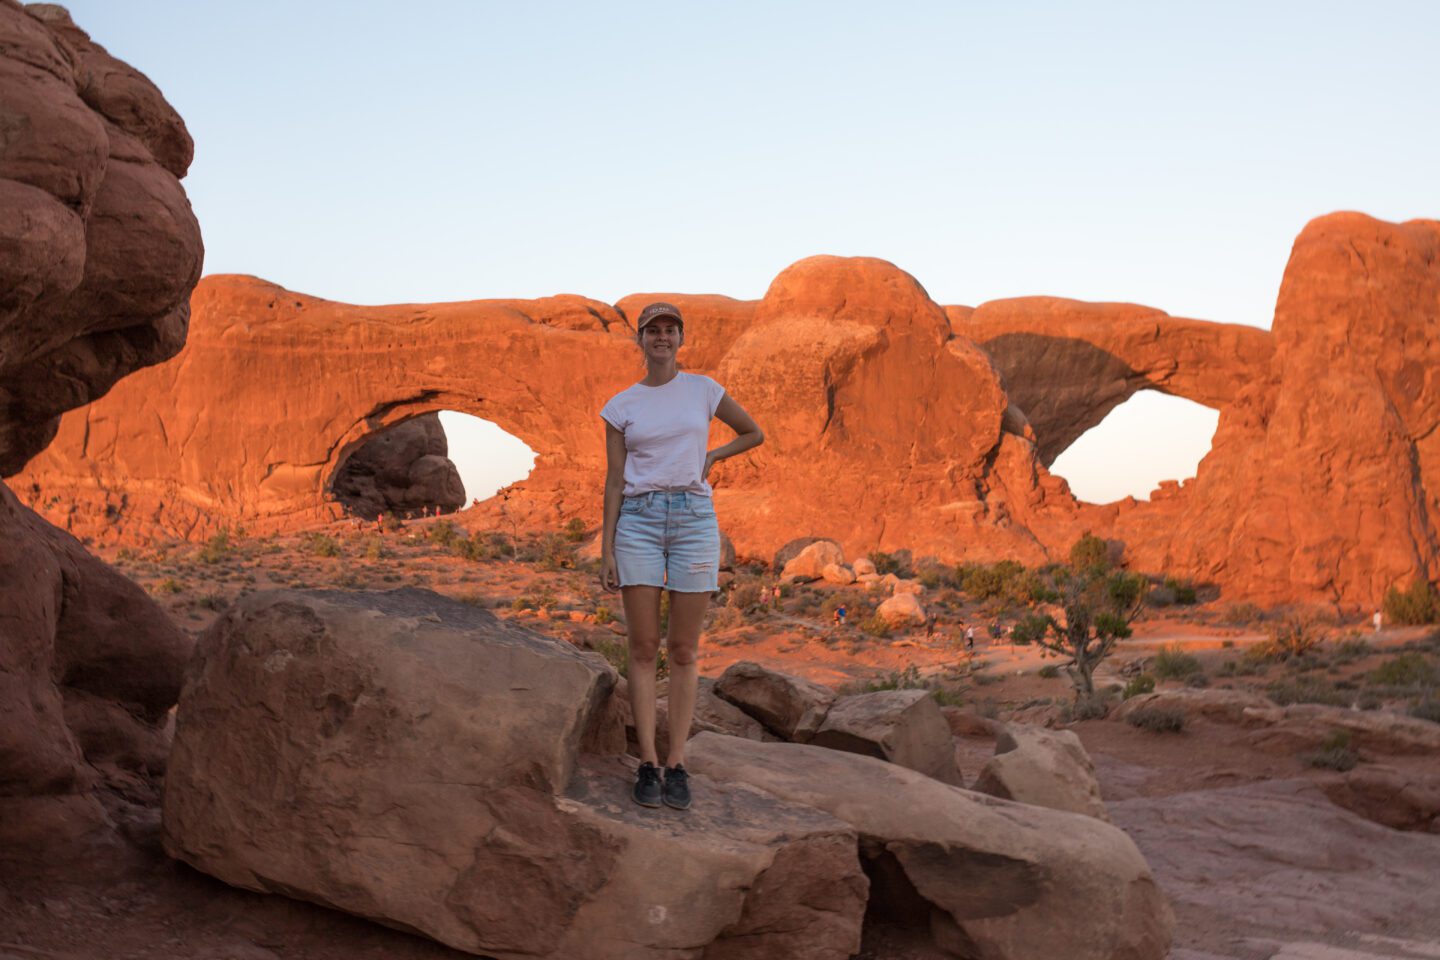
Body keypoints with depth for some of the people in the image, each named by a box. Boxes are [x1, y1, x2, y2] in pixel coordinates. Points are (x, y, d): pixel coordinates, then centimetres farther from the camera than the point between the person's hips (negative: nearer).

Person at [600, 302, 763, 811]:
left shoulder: (703, 390, 7)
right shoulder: (621, 406, 6)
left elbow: (754, 433, 19)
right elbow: (614, 481, 5)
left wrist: (711, 457, 4)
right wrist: (607, 551, 0)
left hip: (694, 518, 0)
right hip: (638, 520, 0)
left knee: (683, 651, 2)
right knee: (643, 648, -1)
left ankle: (677, 763, 7)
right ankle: (648, 764, 4)